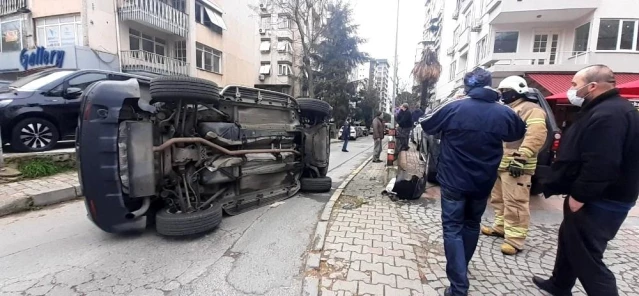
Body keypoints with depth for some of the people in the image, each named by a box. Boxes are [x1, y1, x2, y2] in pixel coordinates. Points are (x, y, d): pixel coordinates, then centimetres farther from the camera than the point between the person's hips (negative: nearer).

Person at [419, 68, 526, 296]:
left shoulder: (452, 107, -13)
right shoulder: (504, 112, -3)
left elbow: (426, 125, 1)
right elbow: (520, 133, 18)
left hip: (454, 181, -3)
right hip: (483, 182, 4)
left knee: (453, 228, 5)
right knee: (472, 224, 22)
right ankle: (461, 267, 40)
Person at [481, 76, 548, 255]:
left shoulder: (531, 110, -6)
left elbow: (536, 135, -20)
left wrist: (521, 158, -27)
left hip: (515, 166, -10)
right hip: (498, 164, 10)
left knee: (515, 204, -7)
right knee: (498, 199, 18)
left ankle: (515, 240, 0)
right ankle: (500, 227, 31)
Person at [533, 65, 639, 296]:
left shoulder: (608, 115, -24)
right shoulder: (604, 110, 12)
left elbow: (601, 165, -31)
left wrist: (579, 196, -23)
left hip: (599, 202, -11)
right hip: (597, 198, 11)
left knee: (586, 257, -1)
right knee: (569, 239, 23)